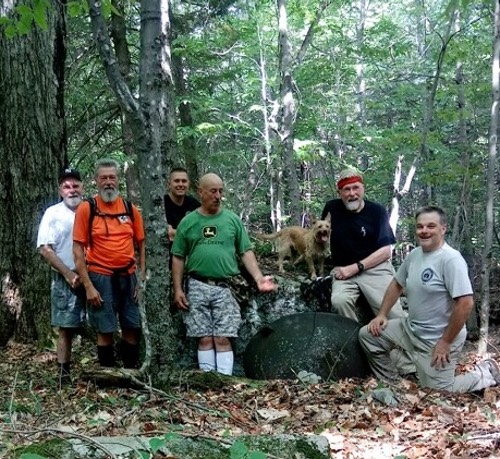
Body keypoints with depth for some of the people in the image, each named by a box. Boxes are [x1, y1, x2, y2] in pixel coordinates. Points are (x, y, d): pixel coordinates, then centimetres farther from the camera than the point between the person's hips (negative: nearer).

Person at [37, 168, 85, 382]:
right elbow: (46, 249, -7)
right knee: (66, 328, 2)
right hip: (66, 281, -3)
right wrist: (68, 274, -12)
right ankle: (64, 373, 11)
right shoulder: (53, 213, -2)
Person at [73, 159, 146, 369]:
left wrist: (142, 278, 2)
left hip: (128, 277, 3)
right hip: (101, 277, -3)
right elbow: (78, 250, -6)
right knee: (105, 331, 3)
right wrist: (88, 286, -12)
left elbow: (141, 245, 10)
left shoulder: (131, 209, 5)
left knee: (133, 328, 8)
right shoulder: (86, 208, -5)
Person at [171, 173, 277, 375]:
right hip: (197, 287, 0)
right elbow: (178, 258, 8)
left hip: (224, 287, 0)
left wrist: (259, 278, -7)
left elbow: (246, 252, 6)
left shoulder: (232, 219, 8)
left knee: (223, 339, -2)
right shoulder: (188, 221, 6)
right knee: (205, 339, 3)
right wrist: (178, 289, 0)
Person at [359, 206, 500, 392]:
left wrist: (446, 342, -22)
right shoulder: (413, 254, 3)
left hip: (437, 339, -7)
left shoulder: (450, 259, -22)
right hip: (411, 328, 8)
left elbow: (465, 304, -26)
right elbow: (396, 284, 19)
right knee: (367, 335, 4)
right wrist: (382, 314, 9)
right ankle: (390, 383, 18)